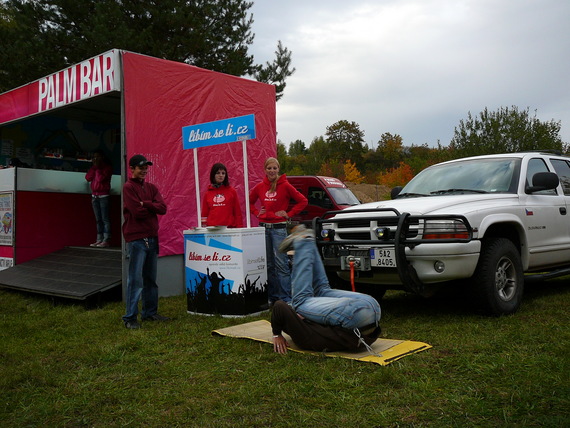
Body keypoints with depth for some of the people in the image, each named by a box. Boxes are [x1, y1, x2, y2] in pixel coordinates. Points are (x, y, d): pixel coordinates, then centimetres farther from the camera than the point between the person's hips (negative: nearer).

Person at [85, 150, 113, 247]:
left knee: (105, 219, -8)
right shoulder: (94, 167, 17)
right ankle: (99, 239, 8)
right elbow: (88, 178, 4)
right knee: (98, 219, 6)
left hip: (103, 196, -7)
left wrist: (98, 168, -6)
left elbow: (101, 178, -15)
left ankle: (106, 240, -9)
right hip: (94, 196, 7)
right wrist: (94, 167, -1)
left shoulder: (107, 167, -2)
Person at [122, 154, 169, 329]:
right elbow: (137, 212, -16)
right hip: (136, 239, -7)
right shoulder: (128, 187, -4)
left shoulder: (151, 187, 14)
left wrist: (145, 204, -12)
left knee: (151, 279, 13)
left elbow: (163, 208, 0)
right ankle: (130, 318, 0)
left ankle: (150, 312, 23)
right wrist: (153, 208, -1)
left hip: (152, 238, 7)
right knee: (135, 280, -6)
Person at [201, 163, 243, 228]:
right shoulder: (208, 193, 9)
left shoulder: (232, 191, 5)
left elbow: (237, 212, 6)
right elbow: (204, 213, 14)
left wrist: (239, 228, 1)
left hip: (229, 228, -1)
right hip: (212, 228, 1)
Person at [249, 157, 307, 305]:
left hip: (279, 228, -4)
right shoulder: (260, 187, 8)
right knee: (268, 264, 9)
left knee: (281, 263, -7)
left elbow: (302, 201, 0)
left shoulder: (285, 186, -3)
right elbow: (250, 201, 24)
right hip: (263, 227, 4)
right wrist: (257, 213, 8)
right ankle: (272, 296, 18)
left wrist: (289, 214, -5)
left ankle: (285, 298, -3)